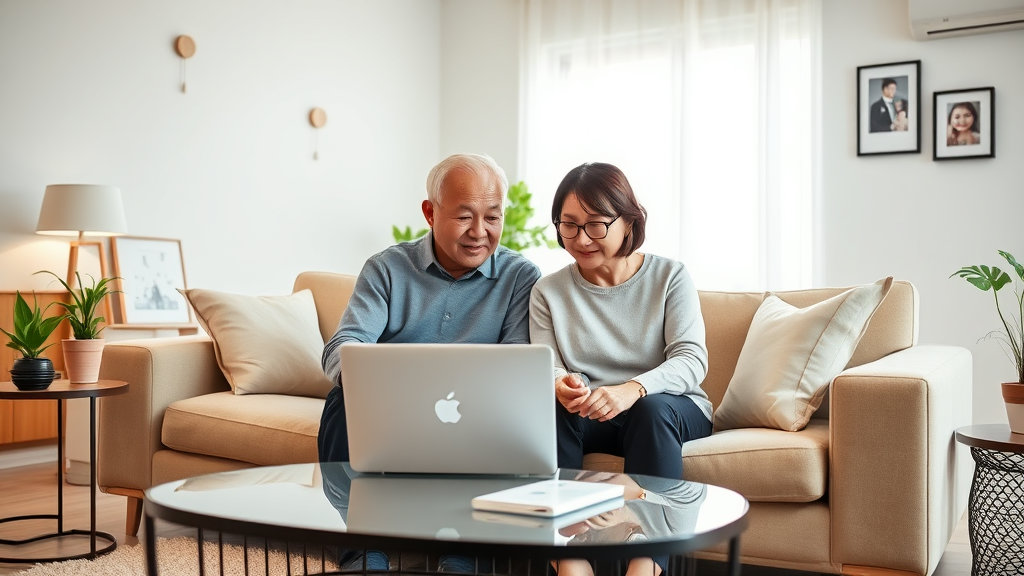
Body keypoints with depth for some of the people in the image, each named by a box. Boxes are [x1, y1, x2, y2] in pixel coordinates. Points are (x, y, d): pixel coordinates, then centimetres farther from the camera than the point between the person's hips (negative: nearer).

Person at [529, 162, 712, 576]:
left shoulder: (669, 277, -1)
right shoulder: (548, 292, 4)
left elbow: (691, 359, -13)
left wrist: (634, 389, -35)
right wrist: (560, 386, -33)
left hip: (669, 408, -1)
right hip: (587, 419, 1)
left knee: (652, 409, -35)